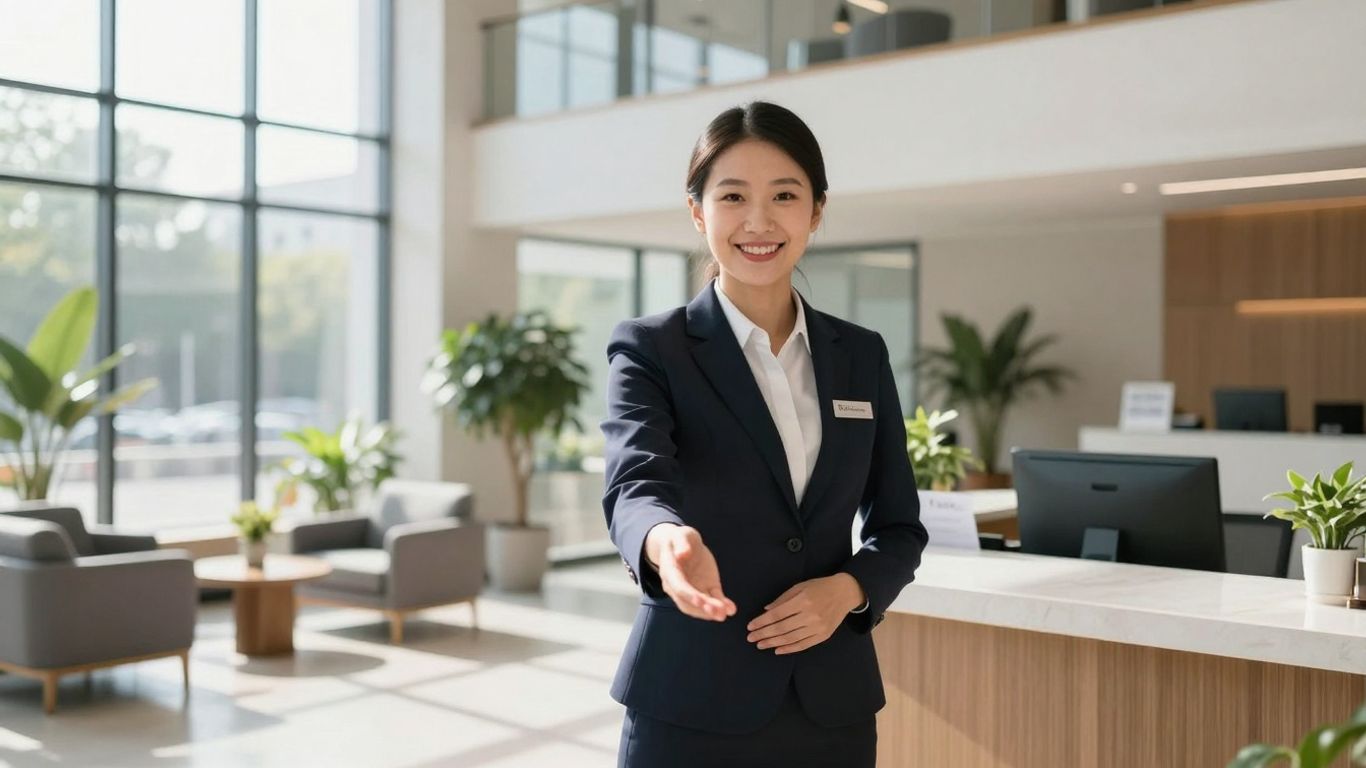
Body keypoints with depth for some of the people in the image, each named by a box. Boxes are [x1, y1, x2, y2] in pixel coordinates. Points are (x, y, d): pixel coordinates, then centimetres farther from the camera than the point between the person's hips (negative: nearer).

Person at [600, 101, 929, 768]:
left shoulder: (862, 355, 6)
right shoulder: (649, 350, -5)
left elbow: (899, 526, 8)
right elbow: (636, 482, -22)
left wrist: (848, 589, -11)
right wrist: (667, 540, -43)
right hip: (692, 707, -3)